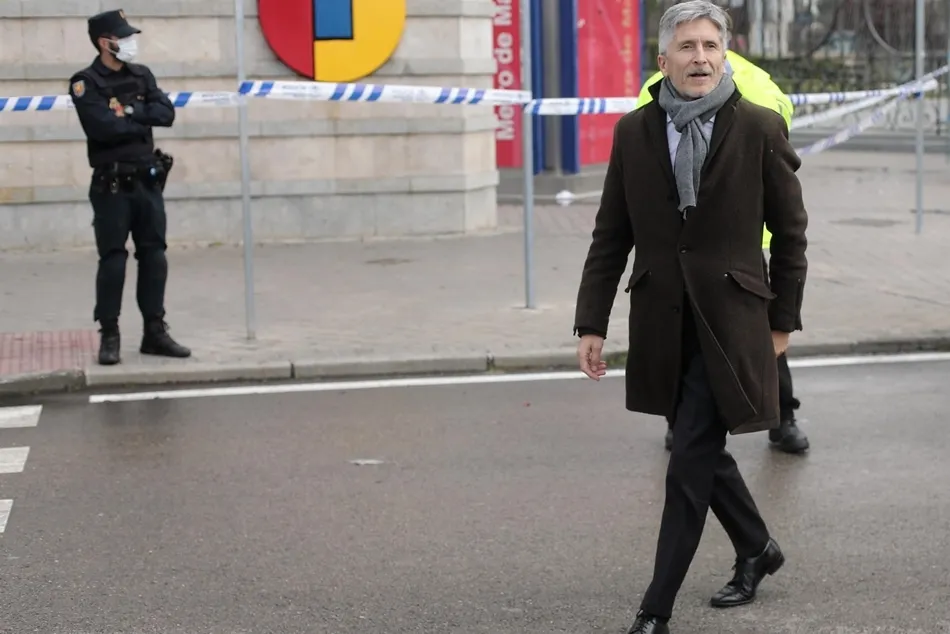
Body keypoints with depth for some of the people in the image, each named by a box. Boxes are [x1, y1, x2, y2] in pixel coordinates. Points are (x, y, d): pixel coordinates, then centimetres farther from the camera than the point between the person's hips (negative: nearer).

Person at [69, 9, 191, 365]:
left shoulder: (141, 75, 10)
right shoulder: (86, 83, -9)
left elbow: (166, 114, -1)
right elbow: (104, 127, -22)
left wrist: (131, 112, -15)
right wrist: (142, 121, -8)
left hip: (148, 180, 6)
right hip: (112, 185, -6)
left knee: (154, 256, 7)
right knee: (113, 260, -4)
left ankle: (155, 332, 14)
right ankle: (109, 337, 4)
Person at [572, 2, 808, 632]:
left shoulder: (760, 128, -6)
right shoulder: (634, 132, 2)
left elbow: (790, 231, 1)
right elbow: (611, 236, 5)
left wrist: (783, 319, 2)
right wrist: (592, 324, 1)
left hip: (729, 322, -4)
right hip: (662, 322, 4)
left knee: (690, 464, -5)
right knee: (701, 449, 16)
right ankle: (757, 549, 42)